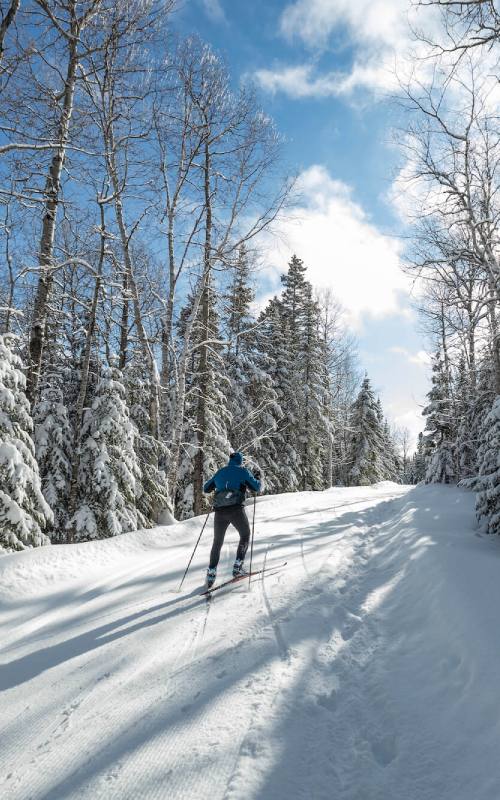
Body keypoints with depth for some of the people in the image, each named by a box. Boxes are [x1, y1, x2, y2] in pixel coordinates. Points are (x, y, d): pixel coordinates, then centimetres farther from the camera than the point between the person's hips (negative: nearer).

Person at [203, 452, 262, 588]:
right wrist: (257, 477, 25)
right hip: (236, 509, -3)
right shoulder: (243, 471, 7)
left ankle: (211, 573, 8)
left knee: (217, 542, 17)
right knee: (245, 536, 18)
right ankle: (237, 568, 7)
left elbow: (206, 489, 25)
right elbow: (256, 487, 6)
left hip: (219, 511, 4)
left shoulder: (220, 472, 18)